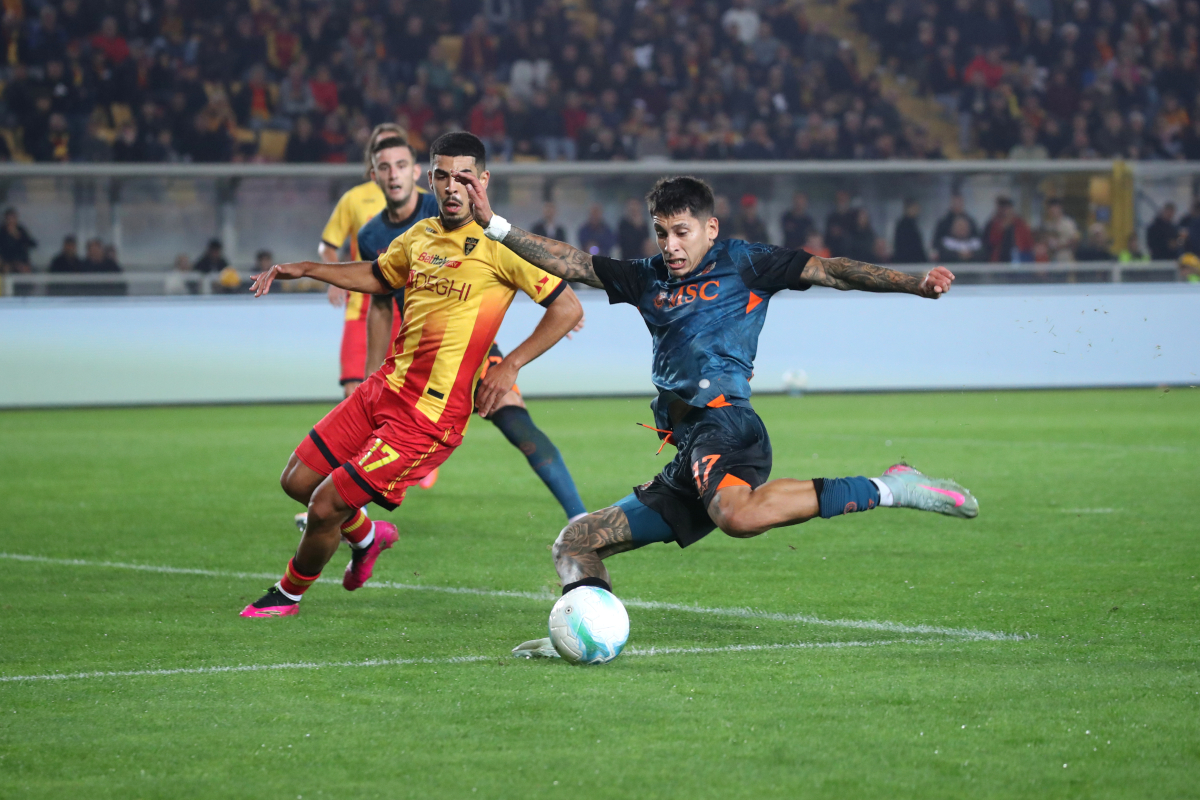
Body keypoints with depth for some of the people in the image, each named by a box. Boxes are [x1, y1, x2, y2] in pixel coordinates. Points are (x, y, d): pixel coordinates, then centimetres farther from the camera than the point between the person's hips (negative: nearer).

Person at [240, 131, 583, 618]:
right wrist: (304, 269, 23)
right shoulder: (420, 236, 8)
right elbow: (378, 276, 31)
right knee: (298, 481, 11)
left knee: (325, 508, -6)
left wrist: (509, 366, -16)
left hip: (429, 416, -7)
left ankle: (288, 595, 21)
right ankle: (367, 536, 40)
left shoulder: (497, 245, -13)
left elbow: (568, 308, -12)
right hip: (383, 389, 7)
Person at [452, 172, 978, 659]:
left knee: (736, 514, -41)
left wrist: (914, 284, -7)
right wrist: (493, 225, 18)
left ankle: (885, 490, -30)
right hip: (688, 449, 8)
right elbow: (566, 262, 26)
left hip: (724, 424, -8)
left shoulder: (741, 263, 8)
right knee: (575, 543, 8)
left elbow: (830, 271, 4)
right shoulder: (648, 279, 24)